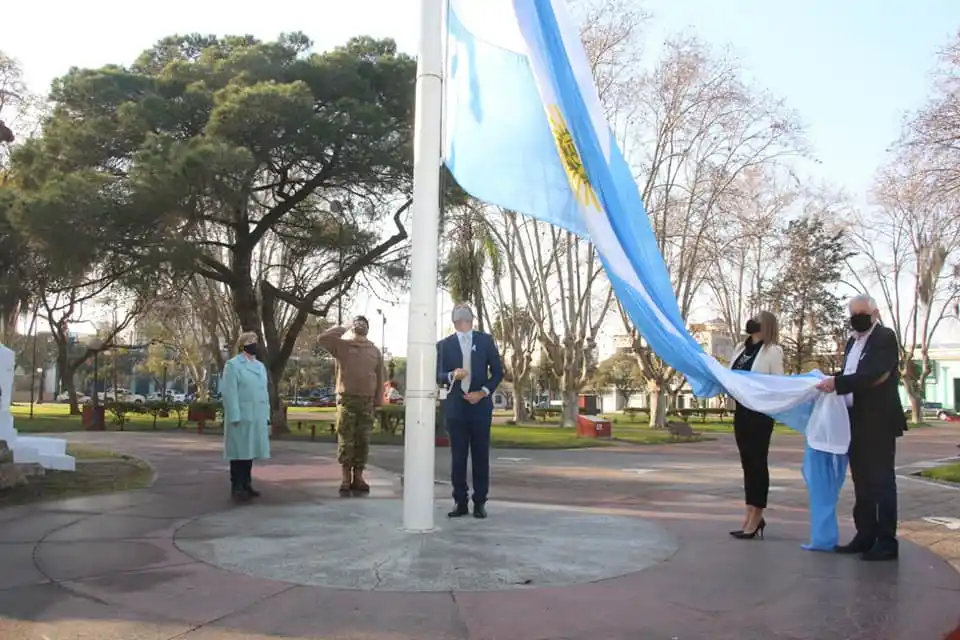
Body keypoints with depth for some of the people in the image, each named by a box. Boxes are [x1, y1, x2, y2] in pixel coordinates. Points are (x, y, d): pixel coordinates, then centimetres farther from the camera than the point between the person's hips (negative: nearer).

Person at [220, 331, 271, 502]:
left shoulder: (260, 366, 17)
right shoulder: (233, 365, -4)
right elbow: (229, 393, -11)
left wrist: (267, 415, 10)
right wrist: (235, 417, -18)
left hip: (257, 418, 6)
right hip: (241, 417, -6)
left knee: (250, 451, 11)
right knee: (240, 452, -2)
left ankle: (247, 484, 20)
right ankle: (237, 488, 3)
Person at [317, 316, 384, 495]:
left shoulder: (375, 351, 11)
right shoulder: (342, 345, 5)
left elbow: (379, 379, 10)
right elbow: (322, 338, -11)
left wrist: (378, 403, 4)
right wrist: (343, 328, -2)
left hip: (367, 401, 2)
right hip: (346, 399, -2)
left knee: (363, 441, 4)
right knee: (345, 440, -2)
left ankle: (358, 477, 10)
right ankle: (345, 478, 2)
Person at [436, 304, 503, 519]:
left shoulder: (485, 340, 5)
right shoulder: (444, 344, 5)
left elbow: (497, 371, 5)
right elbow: (438, 376, 1)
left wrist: (483, 392, -8)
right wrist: (452, 375, -20)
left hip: (480, 405, 0)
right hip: (455, 407, 0)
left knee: (480, 456, 2)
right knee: (458, 456, 2)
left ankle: (480, 502, 9)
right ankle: (460, 502, 9)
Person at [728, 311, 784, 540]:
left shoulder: (772, 351, -7)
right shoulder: (741, 348, 12)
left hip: (760, 413, -7)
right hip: (741, 411, 7)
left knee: (758, 462, -1)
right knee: (747, 462, 11)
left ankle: (756, 516, 6)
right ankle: (751, 514, 19)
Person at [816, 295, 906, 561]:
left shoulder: (885, 337, -8)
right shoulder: (853, 341, 17)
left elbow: (874, 375, -21)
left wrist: (837, 382, -26)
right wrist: (833, 383, 1)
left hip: (878, 421, -8)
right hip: (856, 421, 8)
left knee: (882, 481, -4)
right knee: (862, 482, 11)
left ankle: (887, 541, 1)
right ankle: (865, 535, 18)